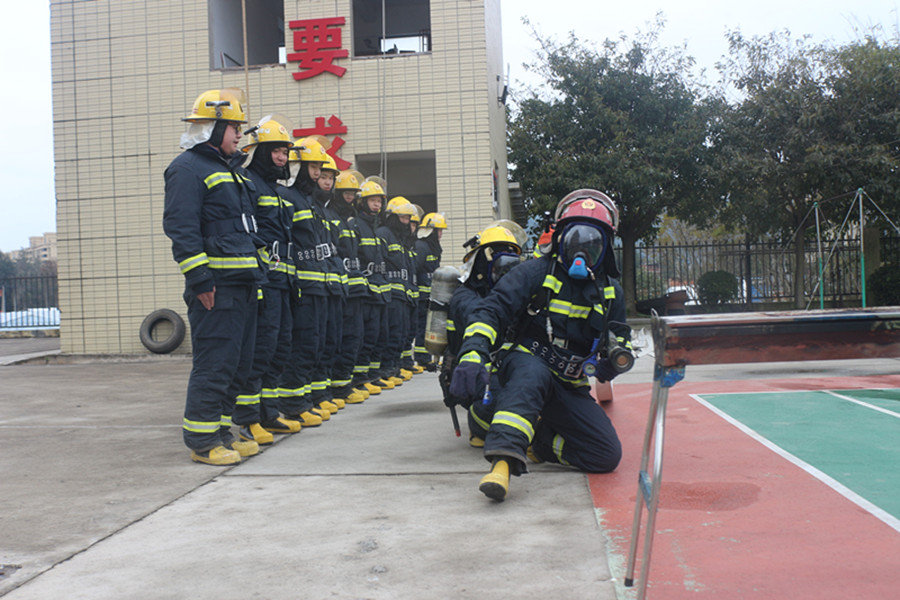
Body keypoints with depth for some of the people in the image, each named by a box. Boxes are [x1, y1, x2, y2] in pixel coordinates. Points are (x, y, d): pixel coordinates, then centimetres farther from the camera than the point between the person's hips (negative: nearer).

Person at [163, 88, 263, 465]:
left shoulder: (231, 169, 23)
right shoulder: (188, 168, -7)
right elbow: (180, 226, -16)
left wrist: (260, 255, 21)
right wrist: (200, 278, -21)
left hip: (242, 282, 10)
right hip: (215, 284, -10)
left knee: (239, 361, 12)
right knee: (214, 360, -8)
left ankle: (220, 429, 22)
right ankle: (201, 439, 0)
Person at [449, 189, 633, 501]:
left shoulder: (610, 291, 13)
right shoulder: (537, 272, -4)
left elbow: (619, 337, 23)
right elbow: (490, 311, -14)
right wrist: (472, 355, -34)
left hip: (571, 387, 5)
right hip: (526, 361, -5)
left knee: (607, 455, -12)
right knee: (533, 376, -43)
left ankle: (535, 440, 7)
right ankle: (503, 462, -56)